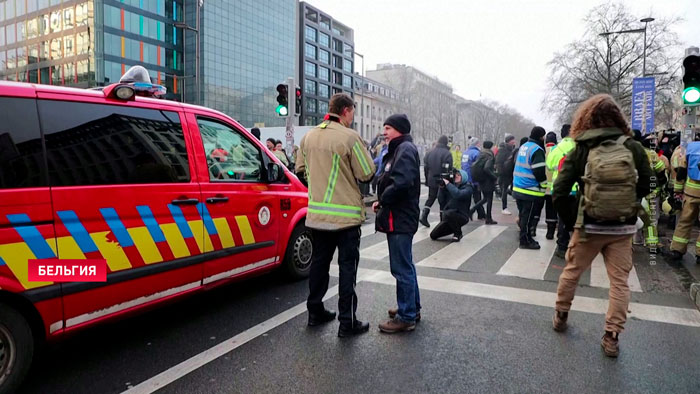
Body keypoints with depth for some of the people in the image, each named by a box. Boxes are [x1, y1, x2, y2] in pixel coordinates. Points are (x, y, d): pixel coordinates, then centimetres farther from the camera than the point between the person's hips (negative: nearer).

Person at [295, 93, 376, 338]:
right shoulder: (349, 137, -16)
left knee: (319, 262, 17)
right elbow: (367, 174, -12)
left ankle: (315, 312, 29)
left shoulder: (309, 136, 4)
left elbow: (301, 171, 12)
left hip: (317, 214, 6)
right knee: (347, 267, 4)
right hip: (345, 214, -6)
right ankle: (347, 322, 11)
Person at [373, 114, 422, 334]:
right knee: (405, 265, 19)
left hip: (400, 218, -11)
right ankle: (412, 308, 32)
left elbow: (402, 183, -28)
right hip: (399, 216, 11)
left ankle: (406, 317, 6)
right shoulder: (398, 149, 19)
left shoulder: (405, 149, -14)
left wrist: (382, 201, -14)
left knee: (402, 268, -4)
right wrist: (382, 201, 4)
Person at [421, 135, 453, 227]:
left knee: (431, 198, 16)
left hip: (431, 181, 5)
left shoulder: (430, 153, 6)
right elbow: (448, 169, -16)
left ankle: (423, 216, 0)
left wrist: (427, 180, 18)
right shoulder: (447, 153, -12)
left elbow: (425, 168, 11)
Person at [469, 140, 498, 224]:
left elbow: (474, 166, 6)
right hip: (488, 180, -7)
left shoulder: (480, 155, 7)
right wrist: (494, 176, -18)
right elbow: (486, 168, -28)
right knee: (489, 199, 3)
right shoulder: (489, 156, -15)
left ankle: (471, 210, 7)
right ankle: (488, 219, 9)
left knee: (485, 198, 20)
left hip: (481, 180, 7)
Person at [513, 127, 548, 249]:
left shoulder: (523, 147, 14)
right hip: (531, 191, -9)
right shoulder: (537, 150, -14)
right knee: (529, 216, -1)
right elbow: (539, 171, -19)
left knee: (523, 214, 16)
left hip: (518, 188, 9)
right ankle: (526, 240, 6)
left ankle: (525, 238, 26)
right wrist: (544, 185, -5)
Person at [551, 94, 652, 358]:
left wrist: (572, 220, -1)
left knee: (571, 272, 17)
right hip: (623, 228, 1)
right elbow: (646, 186, 5)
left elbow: (559, 193, -12)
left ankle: (560, 317, 31)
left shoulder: (580, 151, -8)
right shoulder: (633, 148, -4)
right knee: (620, 281, 10)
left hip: (589, 227, -1)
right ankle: (612, 337, 13)